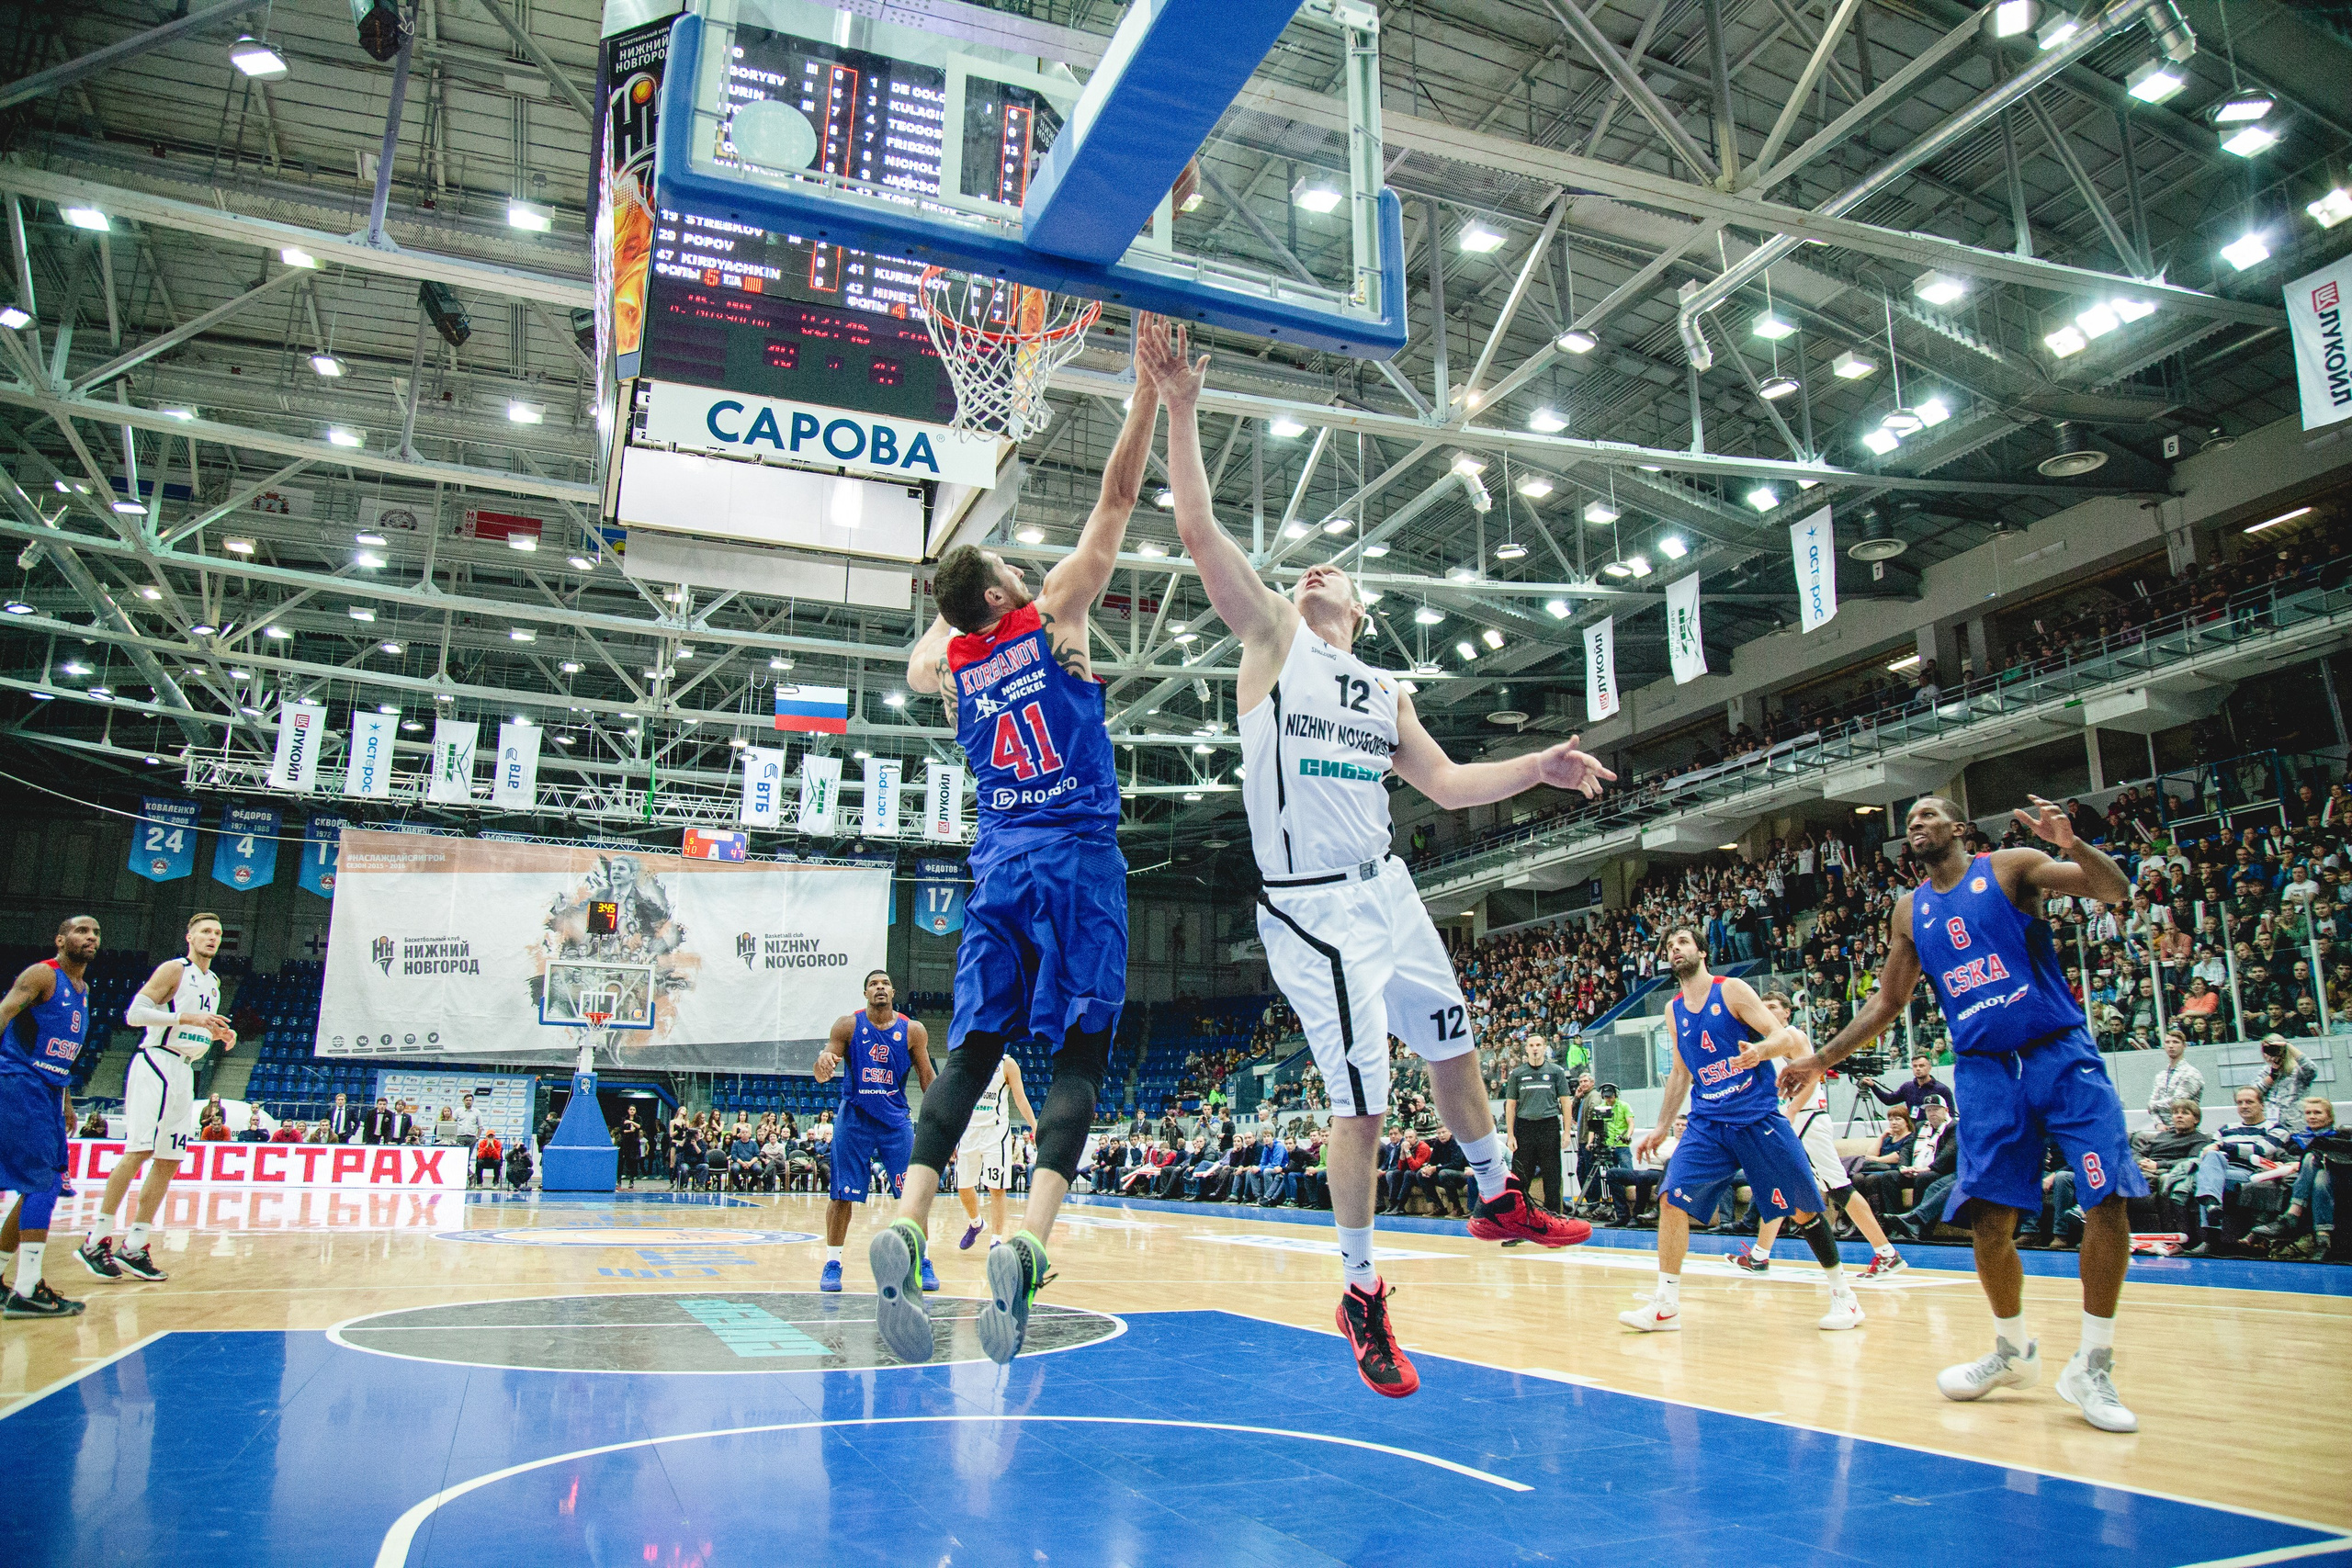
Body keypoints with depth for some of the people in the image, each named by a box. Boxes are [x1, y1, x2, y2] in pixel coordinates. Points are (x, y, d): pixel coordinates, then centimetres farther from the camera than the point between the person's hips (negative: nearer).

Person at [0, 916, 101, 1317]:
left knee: (47, 1185, 10)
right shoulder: (42, 975, -8)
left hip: (49, 1092, 9)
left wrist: (66, 1101, 25)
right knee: (44, 1183, -13)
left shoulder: (84, 990, 18)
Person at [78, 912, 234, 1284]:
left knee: (169, 1162, 5)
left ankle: (133, 1246, 9)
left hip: (184, 1071, 8)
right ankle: (96, 1240, -8)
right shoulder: (174, 970, -6)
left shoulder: (213, 982, 18)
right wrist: (187, 1018, -22)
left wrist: (219, 1032, 9)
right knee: (139, 1151, -15)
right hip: (156, 1063, -8)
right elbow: (134, 1013, -15)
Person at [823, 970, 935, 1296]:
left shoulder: (913, 1031, -1)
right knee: (842, 1195, 1)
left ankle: (922, 1262, 10)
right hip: (854, 1119, -1)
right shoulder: (848, 1025, -3)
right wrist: (823, 1060, -28)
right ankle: (832, 1263, 15)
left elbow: (927, 1079, 6)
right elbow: (822, 1077, -3)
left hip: (896, 1121, 1)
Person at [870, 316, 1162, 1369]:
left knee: (972, 1049, 5)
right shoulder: (1053, 613, 2)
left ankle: (905, 1227, -11)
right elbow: (1116, 499, 2)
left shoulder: (942, 662, 13)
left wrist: (955, 593, 38)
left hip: (997, 865, 5)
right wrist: (1149, 389, 6)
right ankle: (1027, 1242, -24)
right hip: (1077, 856, -4)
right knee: (1080, 1049, -8)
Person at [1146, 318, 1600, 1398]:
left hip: (1386, 891, 6)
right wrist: (1181, 411, -19)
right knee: (1361, 1099, -5)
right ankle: (1360, 1296, 10)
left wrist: (1536, 768, 9)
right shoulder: (1274, 637, 2)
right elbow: (1199, 532, -10)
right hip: (1312, 906, -6)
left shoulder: (1383, 692, 19)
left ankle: (1497, 1198, 42)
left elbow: (1447, 785, 21)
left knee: (1453, 1044, 18)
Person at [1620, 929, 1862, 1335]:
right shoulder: (1674, 1010, 12)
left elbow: (1785, 1037, -10)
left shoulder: (1731, 990, -3)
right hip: (1706, 1124, 4)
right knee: (1672, 1199, -12)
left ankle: (1841, 1291, 22)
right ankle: (1666, 1305, -6)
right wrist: (1660, 1128, 17)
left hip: (1758, 1118, -4)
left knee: (1803, 1209, 1)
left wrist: (1762, 1049, -32)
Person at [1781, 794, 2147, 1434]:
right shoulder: (1909, 911, 13)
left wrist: (2074, 843, -29)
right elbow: (1886, 1002, 19)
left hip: (2060, 1053, -3)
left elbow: (2116, 890, -9)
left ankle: (2093, 1366, 1)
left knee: (2108, 1198, -13)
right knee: (1989, 1218, -4)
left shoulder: (2009, 867, 2)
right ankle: (2013, 1350, 20)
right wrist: (1822, 1059, 15)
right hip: (1984, 1069, 3)